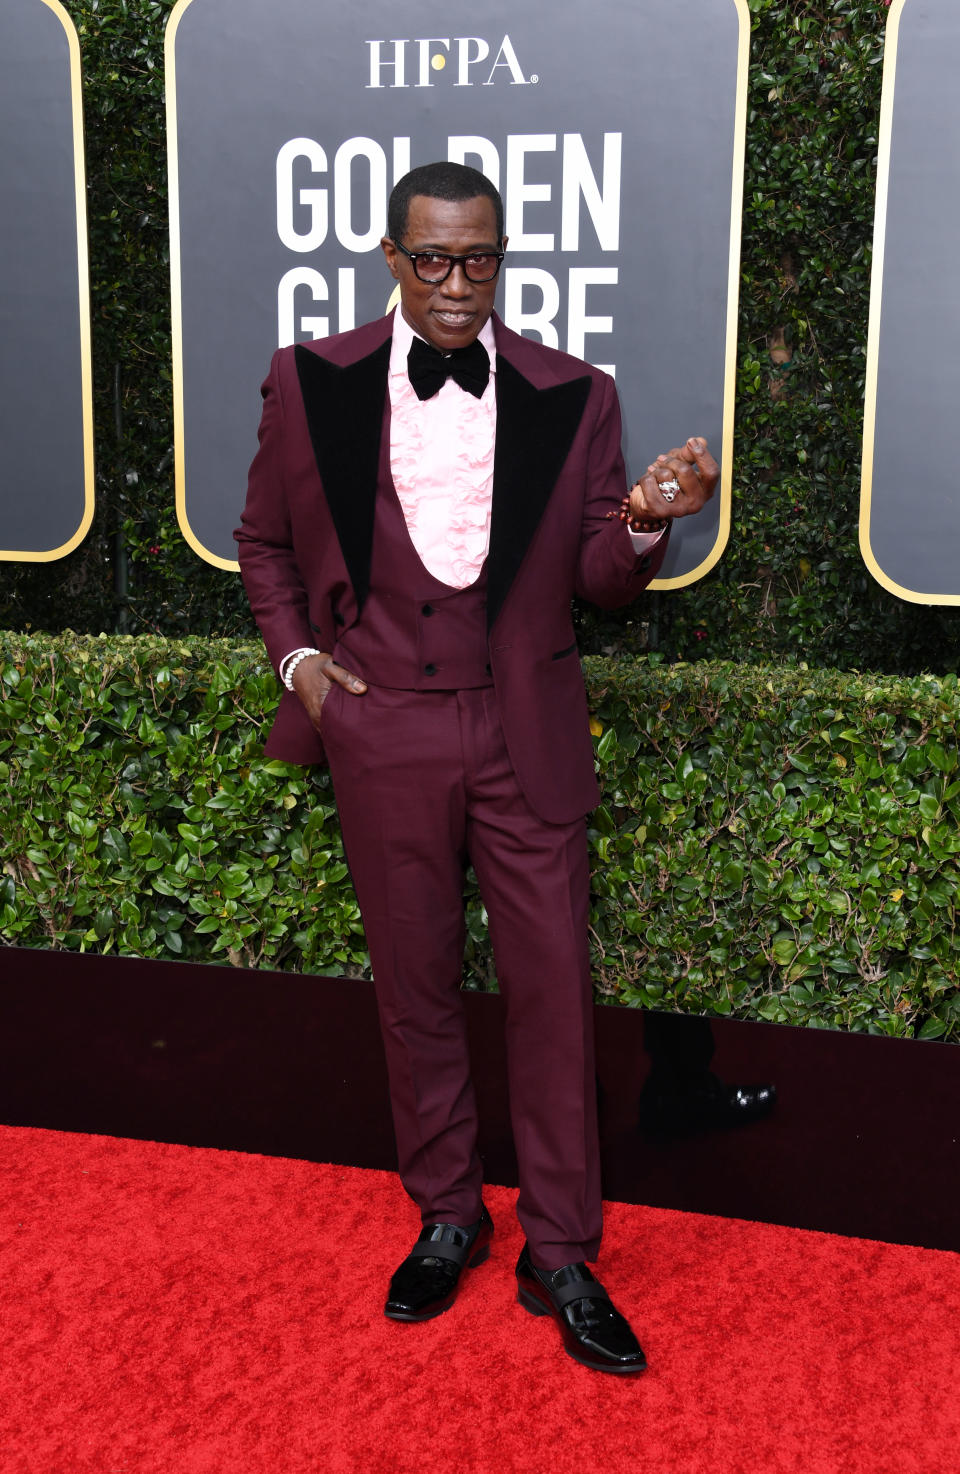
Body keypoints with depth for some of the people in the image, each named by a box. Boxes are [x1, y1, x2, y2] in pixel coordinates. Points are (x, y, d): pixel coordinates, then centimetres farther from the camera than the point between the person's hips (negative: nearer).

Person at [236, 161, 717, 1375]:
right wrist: (297, 654, 0)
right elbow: (264, 542, 13)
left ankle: (560, 1253, 22)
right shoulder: (310, 383, 1)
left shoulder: (571, 396, 0)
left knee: (552, 990, 4)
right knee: (416, 989, 13)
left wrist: (641, 522, -19)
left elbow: (599, 582, 2)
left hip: (527, 739, 0)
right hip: (384, 739, 1)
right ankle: (446, 1216, 34)